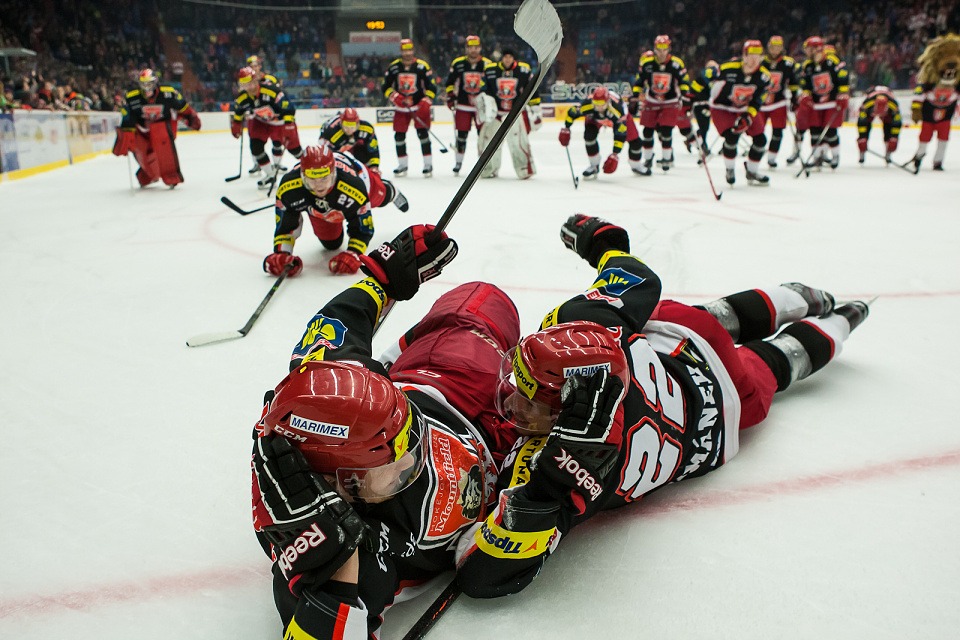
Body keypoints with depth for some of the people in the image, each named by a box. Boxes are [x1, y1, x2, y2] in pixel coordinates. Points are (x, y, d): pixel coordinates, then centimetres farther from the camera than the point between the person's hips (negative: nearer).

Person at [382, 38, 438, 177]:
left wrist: (426, 103, -19)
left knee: (423, 133, -10)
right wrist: (394, 97, -13)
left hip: (419, 106, -3)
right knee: (399, 136, 2)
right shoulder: (393, 67, -1)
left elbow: (432, 87, -7)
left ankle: (428, 165, -2)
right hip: (401, 108, 3)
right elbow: (385, 87, 4)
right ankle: (402, 165, 15)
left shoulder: (422, 66, -7)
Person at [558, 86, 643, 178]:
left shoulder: (617, 109, -45)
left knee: (634, 140, -6)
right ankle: (594, 166, -2)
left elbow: (620, 134, -39)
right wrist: (566, 129, -15)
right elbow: (572, 112, -19)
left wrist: (615, 154, -42)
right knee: (589, 136, -24)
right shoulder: (587, 105, -41)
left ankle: (637, 165, 24)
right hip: (594, 117, 1)